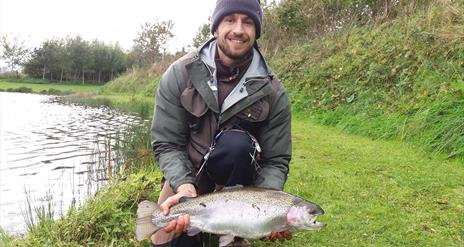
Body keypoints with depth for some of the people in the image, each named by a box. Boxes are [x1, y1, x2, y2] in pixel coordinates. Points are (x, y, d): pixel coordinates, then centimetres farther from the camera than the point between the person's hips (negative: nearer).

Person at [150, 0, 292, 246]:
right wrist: (185, 188, -33)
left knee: (236, 142, -33)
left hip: (238, 174, 0)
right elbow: (166, 144, -15)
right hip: (186, 173, 1)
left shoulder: (272, 92, -16)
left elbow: (276, 161, -12)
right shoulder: (179, 74, -16)